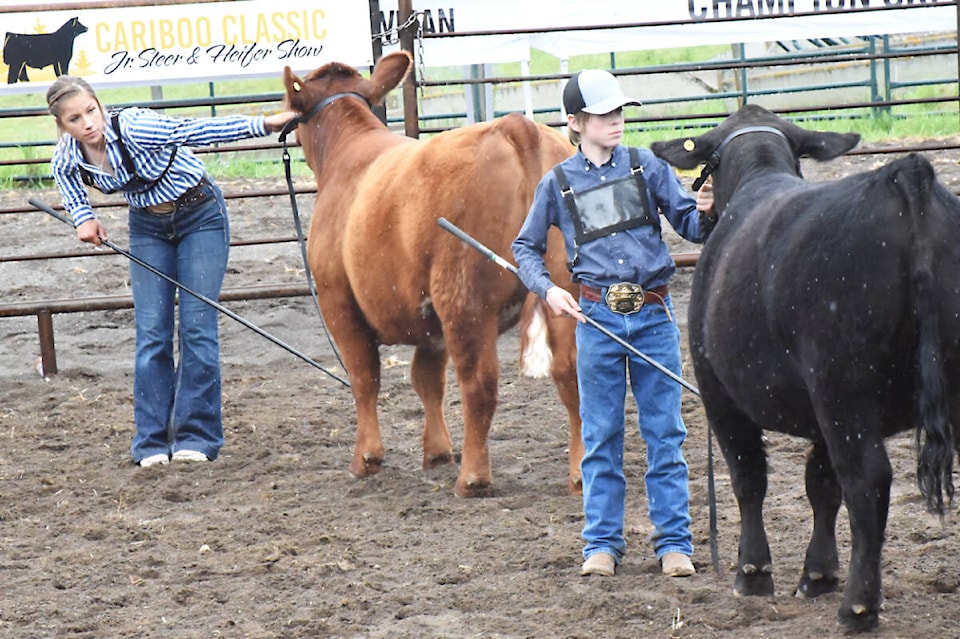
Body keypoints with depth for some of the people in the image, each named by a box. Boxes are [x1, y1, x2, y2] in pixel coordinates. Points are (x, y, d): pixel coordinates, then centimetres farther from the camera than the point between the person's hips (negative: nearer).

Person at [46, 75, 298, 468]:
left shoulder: (133, 128, -30)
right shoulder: (67, 155, -13)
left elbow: (197, 130, -37)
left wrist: (263, 125, -44)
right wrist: (83, 216, -2)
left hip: (199, 217, -4)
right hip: (148, 227, 4)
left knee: (197, 327, -8)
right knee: (151, 333, -3)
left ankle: (197, 437, -3)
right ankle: (152, 442, 1)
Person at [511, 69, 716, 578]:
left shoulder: (647, 167, 4)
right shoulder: (558, 184, 4)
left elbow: (692, 227, 5)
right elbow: (525, 248, 13)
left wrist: (705, 213, -18)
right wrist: (547, 289, -4)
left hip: (654, 316, 0)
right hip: (597, 320, 0)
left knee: (665, 435, 3)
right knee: (601, 438, 5)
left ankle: (674, 542, 8)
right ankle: (602, 544, 14)